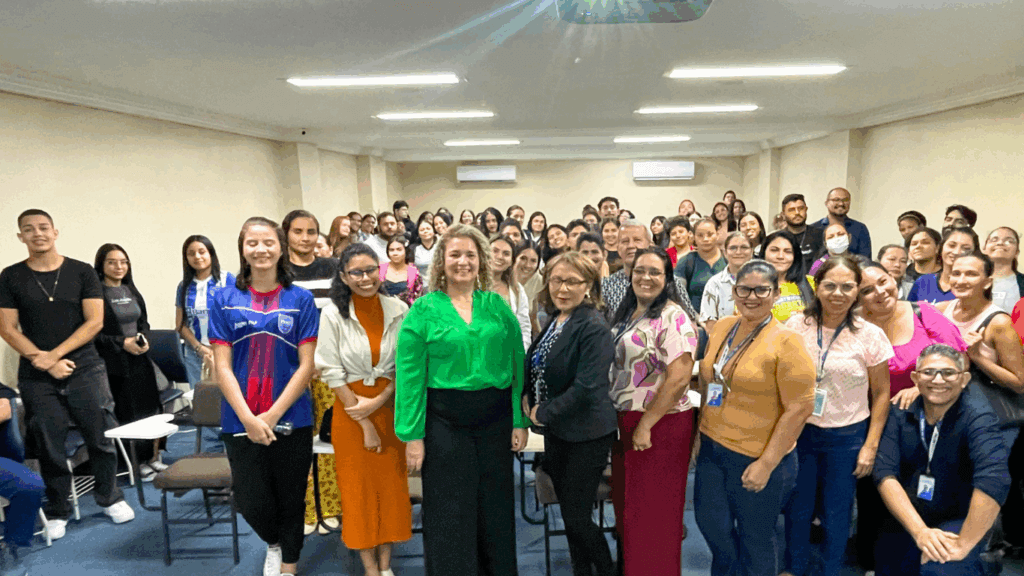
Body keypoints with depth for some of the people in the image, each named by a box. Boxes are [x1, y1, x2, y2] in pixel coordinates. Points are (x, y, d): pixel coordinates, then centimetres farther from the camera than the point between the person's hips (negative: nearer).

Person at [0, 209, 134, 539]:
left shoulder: (82, 273, 2)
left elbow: (94, 322, -3)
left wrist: (55, 354, -12)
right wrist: (44, 362, -10)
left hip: (85, 370, -1)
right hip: (36, 377, 1)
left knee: (100, 437, 3)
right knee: (49, 446, 7)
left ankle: (110, 498, 22)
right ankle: (57, 512, 23)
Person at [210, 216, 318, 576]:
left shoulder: (300, 300, -2)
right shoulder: (225, 301, 1)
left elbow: (306, 365, -5)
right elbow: (222, 367, -2)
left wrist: (272, 415, -12)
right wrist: (249, 418, -12)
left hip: (291, 420, 0)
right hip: (241, 422, 1)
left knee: (290, 500, 11)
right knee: (252, 502, 6)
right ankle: (273, 544, 39)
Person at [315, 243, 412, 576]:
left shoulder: (399, 310, -4)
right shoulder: (333, 314, -8)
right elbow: (332, 373, -8)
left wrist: (377, 402, -13)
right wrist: (365, 423, -10)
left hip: (390, 406, 2)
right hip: (350, 410, -1)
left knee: (392, 482, 7)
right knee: (358, 486, 7)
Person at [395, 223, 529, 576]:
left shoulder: (497, 306, 5)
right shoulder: (424, 310, -2)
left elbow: (516, 364, 4)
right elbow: (410, 375, -6)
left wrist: (520, 421, -1)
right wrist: (413, 435, -9)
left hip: (495, 419, 3)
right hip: (445, 421, -2)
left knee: (495, 508, 13)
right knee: (449, 514, 8)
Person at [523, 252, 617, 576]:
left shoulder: (593, 328, -19)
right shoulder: (555, 320, 5)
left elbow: (586, 388, -25)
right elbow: (535, 367, 16)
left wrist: (545, 413, -15)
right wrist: (529, 399, -1)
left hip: (586, 436, -7)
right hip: (556, 431, 8)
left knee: (576, 517, 1)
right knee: (568, 512, 17)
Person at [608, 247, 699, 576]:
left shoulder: (672, 318, -16)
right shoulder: (626, 314, 10)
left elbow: (679, 378, -22)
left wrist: (645, 425, -20)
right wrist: (619, 420, 13)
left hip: (660, 425, -8)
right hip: (623, 421, 8)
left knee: (653, 509, 5)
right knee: (626, 503, 19)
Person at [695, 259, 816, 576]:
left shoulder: (786, 341, -15)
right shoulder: (721, 328, 2)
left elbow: (800, 407, -16)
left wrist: (767, 463, -16)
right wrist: (701, 430, 10)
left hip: (756, 460, -5)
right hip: (712, 447, 5)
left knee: (755, 538, 12)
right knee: (710, 523, 16)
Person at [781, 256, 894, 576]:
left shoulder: (870, 335, -9)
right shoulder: (797, 325, -6)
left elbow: (881, 394, -2)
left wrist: (871, 445, -4)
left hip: (847, 437, -1)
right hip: (799, 431, 1)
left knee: (836, 513, 13)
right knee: (797, 507, 15)